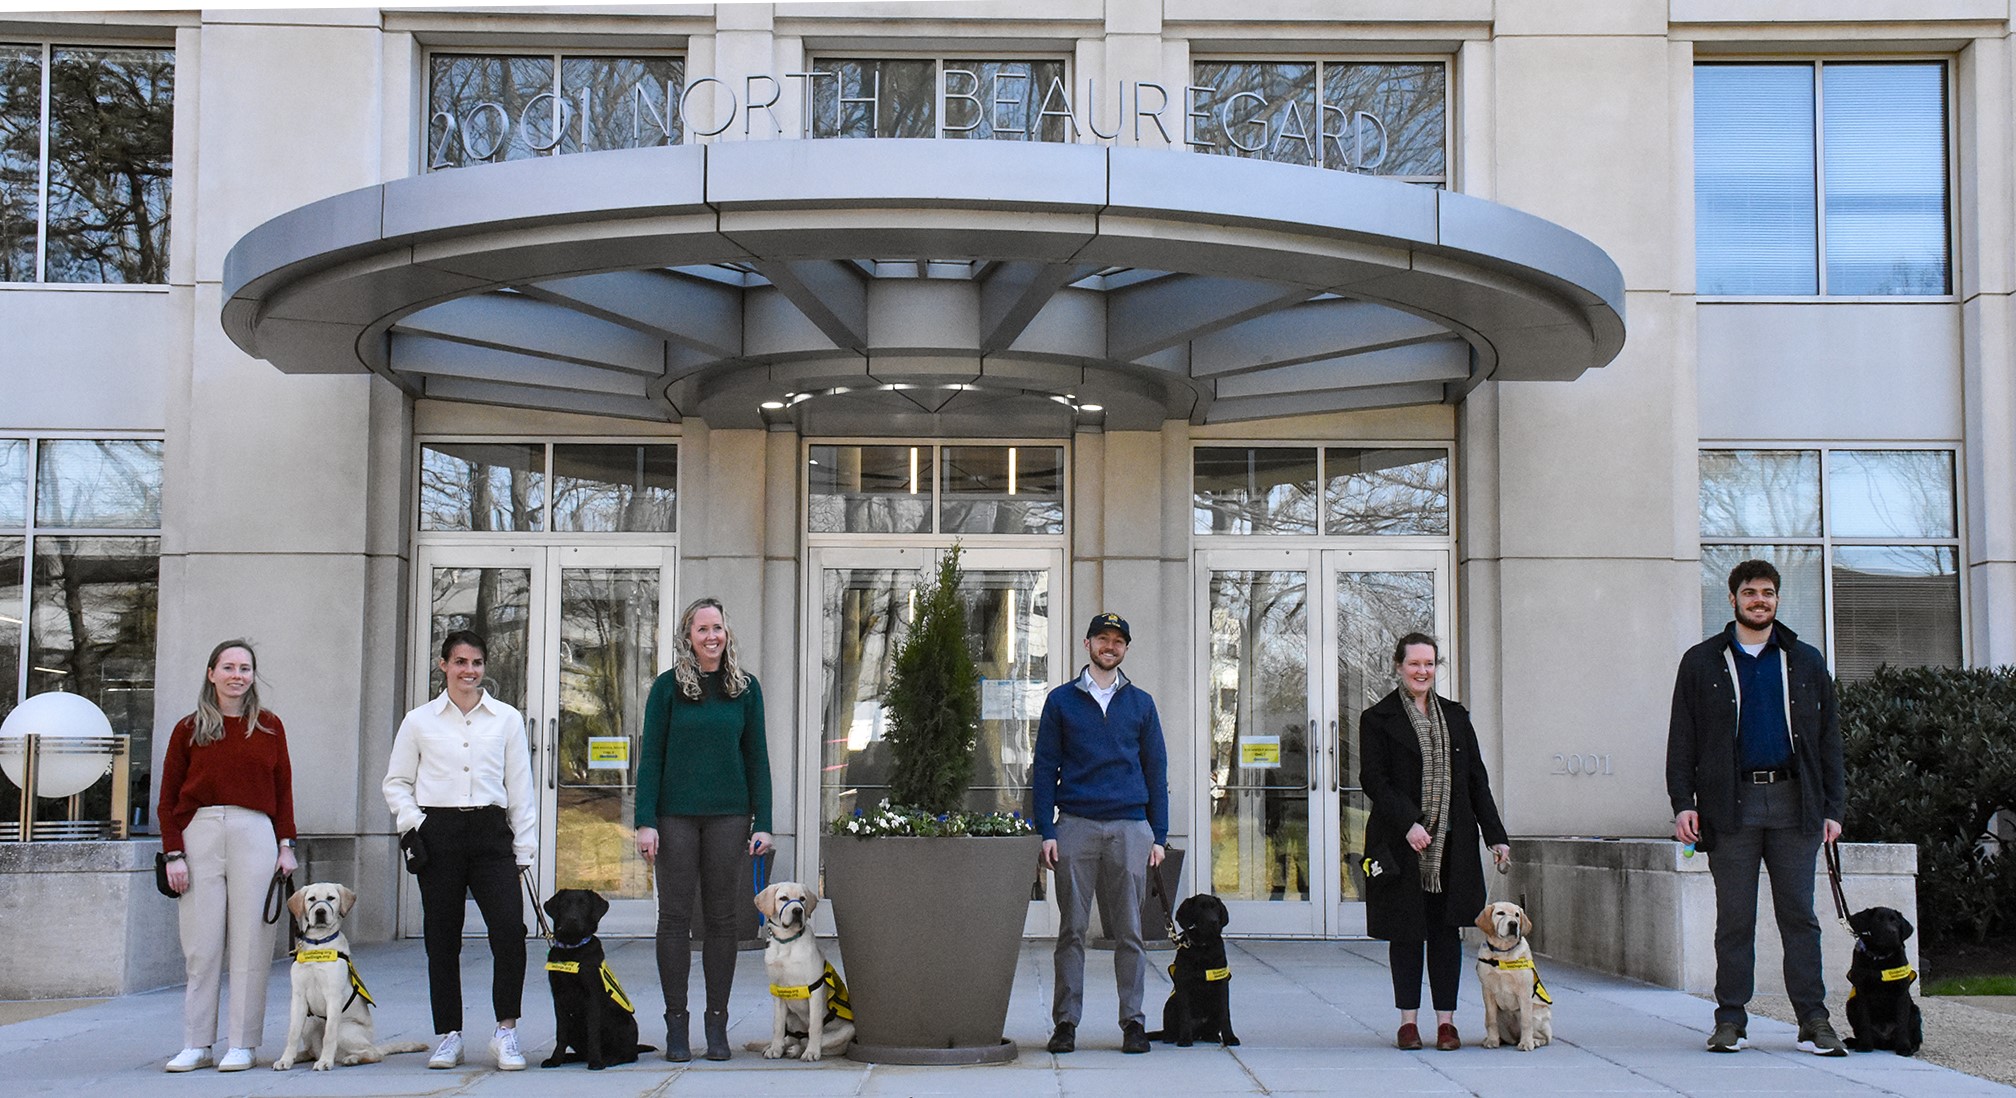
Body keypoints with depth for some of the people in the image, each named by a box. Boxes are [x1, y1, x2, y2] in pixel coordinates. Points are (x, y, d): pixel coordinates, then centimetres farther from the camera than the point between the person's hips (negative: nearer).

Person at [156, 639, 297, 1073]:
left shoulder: (269, 726, 11)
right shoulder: (189, 728, 9)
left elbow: (283, 790, 12)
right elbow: (168, 799, 8)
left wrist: (286, 845, 5)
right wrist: (173, 854, -1)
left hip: (254, 834, 0)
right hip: (199, 833, 0)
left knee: (249, 943, -1)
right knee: (200, 945, 1)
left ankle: (242, 1044, 4)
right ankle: (196, 1044, 7)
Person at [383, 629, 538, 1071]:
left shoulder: (507, 719, 9)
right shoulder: (420, 721, 8)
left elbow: (520, 787, 10)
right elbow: (396, 782, 13)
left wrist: (524, 848, 6)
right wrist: (411, 821, -5)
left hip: (491, 832, 0)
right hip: (438, 833, 0)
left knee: (509, 929, -15)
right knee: (442, 938, 4)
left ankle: (506, 1030, -3)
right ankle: (449, 1035, 15)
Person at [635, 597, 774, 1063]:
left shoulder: (745, 688, 6)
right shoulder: (668, 687, 2)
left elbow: (757, 758, 8)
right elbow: (650, 756, 1)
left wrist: (762, 823, 1)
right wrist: (645, 821, -7)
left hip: (728, 814, 1)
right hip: (676, 814, -1)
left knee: (721, 918, 4)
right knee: (675, 916, 1)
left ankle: (717, 1024, 11)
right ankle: (676, 1024, 7)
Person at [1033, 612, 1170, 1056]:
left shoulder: (1140, 703, 13)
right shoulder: (1061, 701, 9)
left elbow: (1156, 770, 13)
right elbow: (1045, 769, 7)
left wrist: (1158, 836, 6)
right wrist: (1046, 832, -3)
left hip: (1130, 827, 1)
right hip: (1075, 827, -1)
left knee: (1129, 931, 1)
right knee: (1072, 929, 0)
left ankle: (1133, 1020, 5)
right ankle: (1066, 1022, 5)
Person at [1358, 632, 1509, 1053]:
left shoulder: (1456, 716, 13)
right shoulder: (1378, 719, 2)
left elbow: (1476, 779, 13)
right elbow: (1373, 780, -6)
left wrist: (1496, 836, 6)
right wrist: (1408, 824, -17)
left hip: (1452, 842, 3)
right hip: (1401, 844, -3)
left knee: (1446, 928, 3)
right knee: (1406, 930, 1)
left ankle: (1446, 1019, 8)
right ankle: (1408, 1019, 10)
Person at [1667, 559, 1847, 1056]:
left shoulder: (1806, 661, 13)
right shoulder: (1702, 662, 9)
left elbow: (1828, 738, 13)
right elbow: (1682, 739, 6)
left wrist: (1832, 806, 5)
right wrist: (1682, 802, -4)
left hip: (1794, 803, 1)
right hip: (1731, 805, -1)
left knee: (1799, 913, 0)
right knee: (1734, 917, 1)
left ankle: (1814, 1021, 3)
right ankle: (1731, 1020, 7)